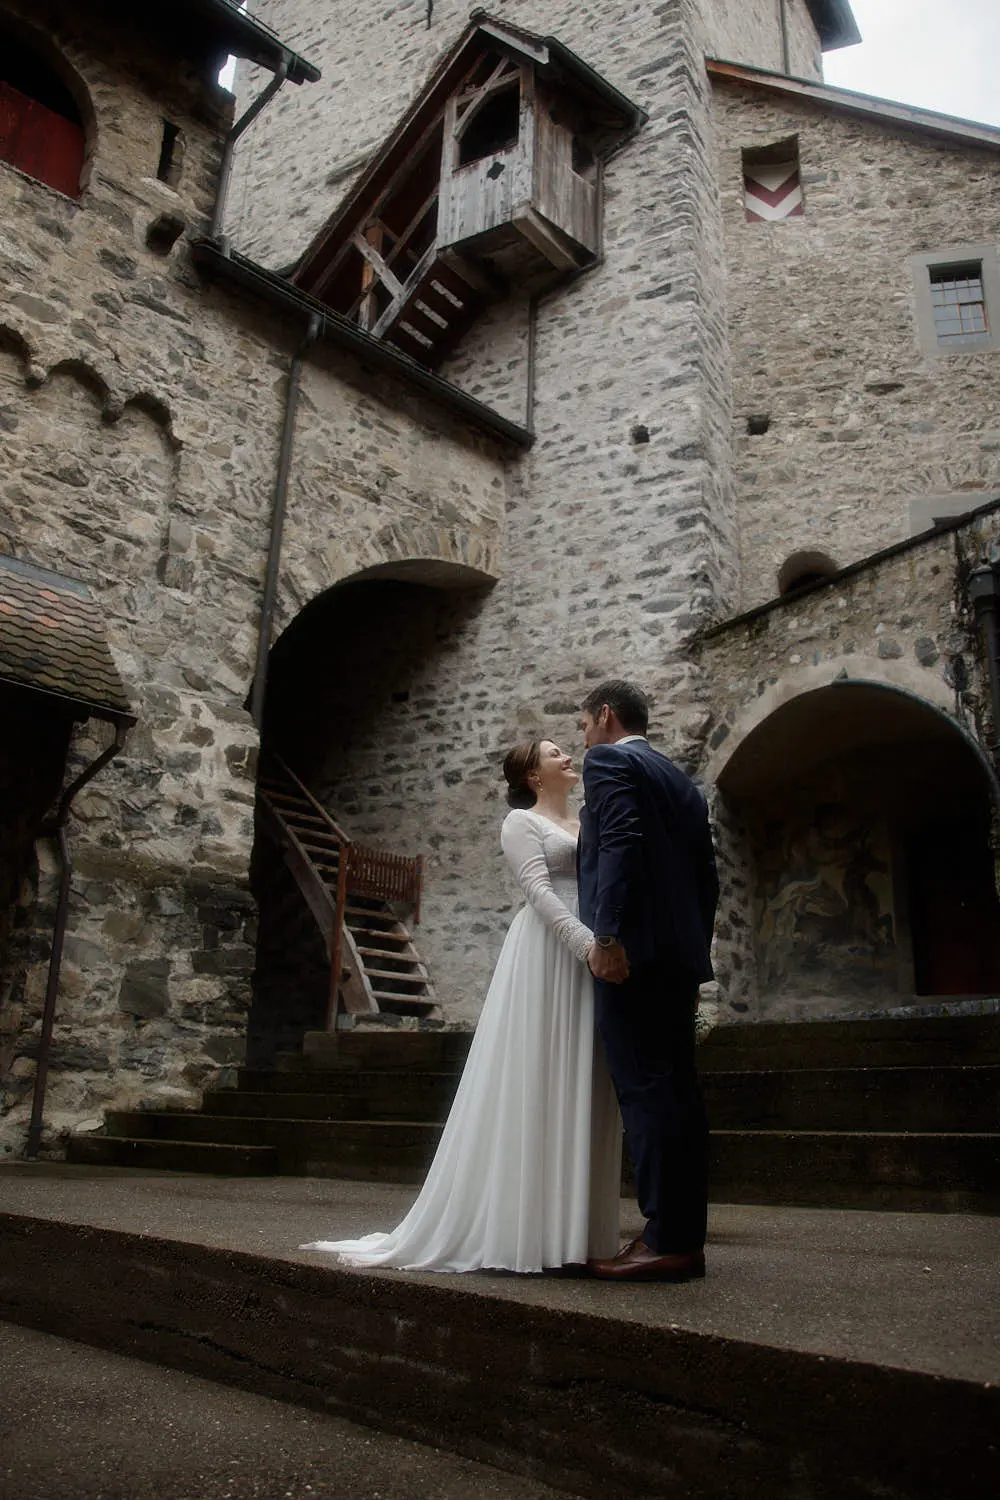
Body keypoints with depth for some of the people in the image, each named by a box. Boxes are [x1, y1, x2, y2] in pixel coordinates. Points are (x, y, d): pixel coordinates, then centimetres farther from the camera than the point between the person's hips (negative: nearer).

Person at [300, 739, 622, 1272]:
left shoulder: (589, 825, 23)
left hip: (590, 965, 6)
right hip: (546, 956, -6)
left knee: (580, 1091, 4)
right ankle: (518, 1226, 0)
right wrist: (587, 942, -24)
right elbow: (538, 890, -11)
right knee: (533, 1084, -7)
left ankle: (573, 1228, 9)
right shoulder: (520, 821, 4)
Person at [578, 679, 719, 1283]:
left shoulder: (608, 761, -1)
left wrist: (607, 935, -22)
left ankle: (666, 1241, -8)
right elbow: (707, 875, 21)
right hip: (680, 954, 9)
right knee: (676, 1091, 8)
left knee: (648, 1091, -9)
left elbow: (622, 842, -18)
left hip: (634, 952, -9)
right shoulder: (681, 779, 24)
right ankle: (686, 1238, 12)